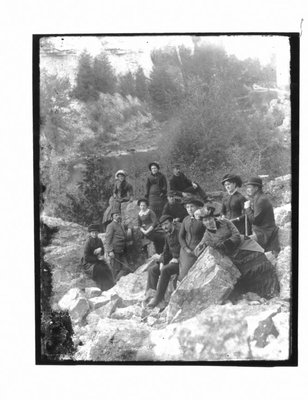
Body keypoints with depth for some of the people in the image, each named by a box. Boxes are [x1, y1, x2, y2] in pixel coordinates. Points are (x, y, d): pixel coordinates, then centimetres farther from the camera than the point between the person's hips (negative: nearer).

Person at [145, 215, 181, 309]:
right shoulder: (168, 236, 14)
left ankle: (158, 298, -28)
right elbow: (166, 251, 17)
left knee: (165, 270, -31)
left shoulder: (179, 232, -12)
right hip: (172, 260, 9)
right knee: (152, 270, -3)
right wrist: (162, 262, 1)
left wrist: (177, 258, -17)